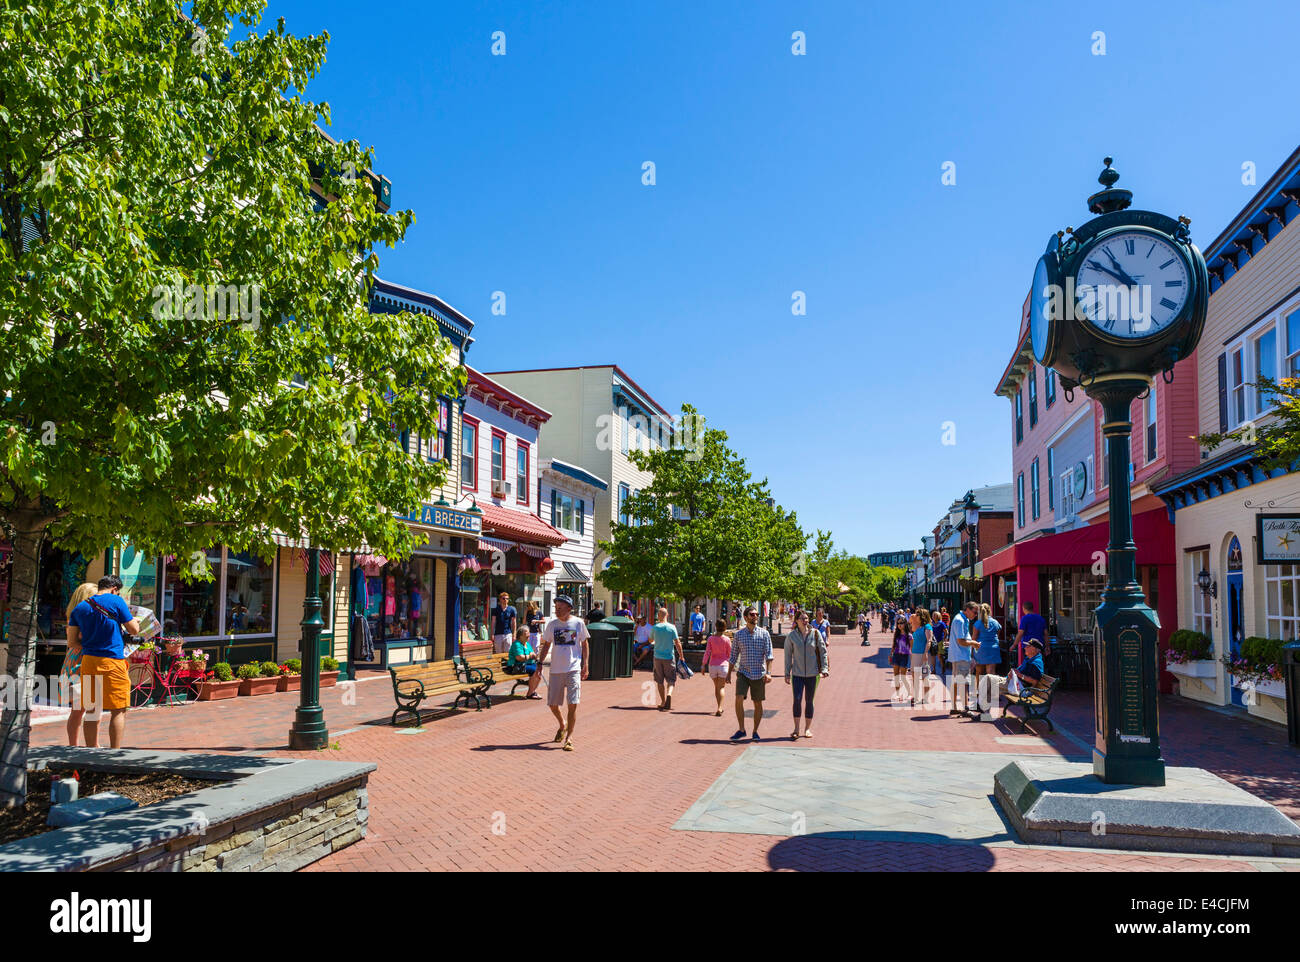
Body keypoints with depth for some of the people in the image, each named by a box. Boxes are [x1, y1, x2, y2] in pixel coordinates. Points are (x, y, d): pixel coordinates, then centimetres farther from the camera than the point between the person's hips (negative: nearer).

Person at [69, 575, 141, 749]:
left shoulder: (80, 607, 11)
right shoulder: (116, 601, -4)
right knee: (118, 710, 0)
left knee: (92, 710, 11)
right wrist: (134, 621, 21)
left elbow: (72, 640, 10)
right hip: (112, 662, -5)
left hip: (88, 662, 5)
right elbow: (134, 630, 0)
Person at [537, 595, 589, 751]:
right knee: (552, 703, 7)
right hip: (556, 669, 3)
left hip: (574, 669, -3)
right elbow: (546, 645, 14)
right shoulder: (552, 624, 5)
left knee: (573, 703, -8)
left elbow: (585, 644, 7)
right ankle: (562, 725, 35)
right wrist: (540, 663, 6)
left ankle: (569, 737, 1)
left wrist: (585, 665, 0)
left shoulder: (578, 623, 0)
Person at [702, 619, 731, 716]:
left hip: (712, 665, 2)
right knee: (721, 687, 0)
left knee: (716, 686, 16)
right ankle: (719, 708, -17)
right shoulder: (727, 639, -7)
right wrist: (730, 665, 19)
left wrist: (703, 665, -2)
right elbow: (730, 654, 0)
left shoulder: (711, 638, -4)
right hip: (723, 665, -2)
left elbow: (707, 653, -7)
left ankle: (720, 708, 24)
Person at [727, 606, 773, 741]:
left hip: (759, 674, 0)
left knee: (758, 704, 5)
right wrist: (729, 673, 10)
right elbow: (733, 656, 11)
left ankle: (755, 732, 19)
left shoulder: (764, 633, 0)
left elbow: (769, 654, -6)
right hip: (743, 672, 0)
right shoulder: (739, 635, 4)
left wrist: (768, 673, -17)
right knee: (739, 699, -15)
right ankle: (741, 730, -3)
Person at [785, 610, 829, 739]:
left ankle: (808, 728, 21)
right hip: (797, 673, -1)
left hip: (812, 673, 1)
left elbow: (823, 651, 3)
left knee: (809, 701, 8)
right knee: (797, 699, -12)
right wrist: (787, 674, 2)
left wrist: (824, 669, -4)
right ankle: (796, 729, -3)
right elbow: (788, 655, 3)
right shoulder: (791, 636, -2)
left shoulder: (815, 634, -1)